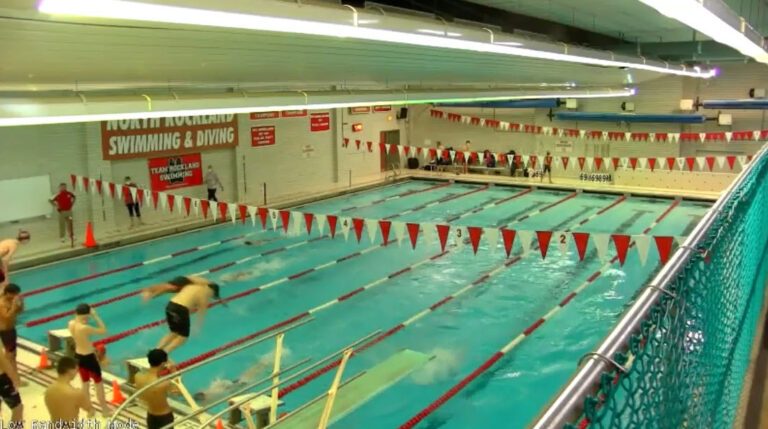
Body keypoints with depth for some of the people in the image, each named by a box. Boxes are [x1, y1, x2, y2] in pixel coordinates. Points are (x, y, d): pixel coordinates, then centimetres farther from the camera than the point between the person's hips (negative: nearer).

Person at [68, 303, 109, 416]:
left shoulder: (71, 324, -7)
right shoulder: (85, 328, -31)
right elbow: (103, 331, -23)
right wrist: (95, 316, -22)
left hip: (78, 356, 7)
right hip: (89, 357, -7)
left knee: (85, 383, 22)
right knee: (98, 383, 11)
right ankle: (104, 409, 25)